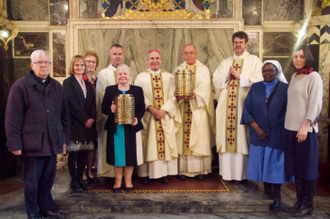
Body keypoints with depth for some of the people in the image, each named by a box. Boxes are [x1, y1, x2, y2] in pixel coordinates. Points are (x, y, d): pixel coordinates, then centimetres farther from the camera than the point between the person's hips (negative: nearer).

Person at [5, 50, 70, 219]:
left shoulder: (56, 86, 10)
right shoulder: (20, 86, -5)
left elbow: (64, 114, 13)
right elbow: (13, 118, -8)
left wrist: (65, 137, 11)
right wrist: (15, 144, -10)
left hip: (52, 143, 4)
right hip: (31, 143, -4)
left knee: (48, 179, 12)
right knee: (32, 181, 9)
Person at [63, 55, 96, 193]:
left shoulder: (88, 84, 17)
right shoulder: (68, 83, -1)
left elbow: (93, 103, 11)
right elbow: (71, 104, -10)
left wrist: (92, 118, -5)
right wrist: (85, 119, -12)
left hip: (88, 123, 5)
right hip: (75, 123, -5)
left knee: (84, 152, 7)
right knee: (73, 153, 0)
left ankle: (80, 179, 18)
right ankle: (74, 181, 11)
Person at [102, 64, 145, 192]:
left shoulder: (137, 90, 7)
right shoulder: (110, 90, 8)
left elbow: (141, 108, 1)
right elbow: (103, 108, 2)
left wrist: (137, 118, -16)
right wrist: (110, 109, -19)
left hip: (131, 128, 0)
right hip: (114, 128, 1)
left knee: (130, 154, 5)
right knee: (117, 154, 6)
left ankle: (128, 180, 20)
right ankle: (118, 181, 20)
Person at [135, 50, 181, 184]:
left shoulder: (169, 77, 8)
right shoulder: (141, 77, 5)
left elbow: (173, 96, 1)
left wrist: (164, 109, -12)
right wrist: (151, 108, -16)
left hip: (165, 116, 1)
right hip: (147, 116, -1)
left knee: (165, 144, 2)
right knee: (148, 144, 1)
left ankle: (163, 173, 9)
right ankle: (146, 174, 8)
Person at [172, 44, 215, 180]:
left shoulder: (203, 69, 10)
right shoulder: (178, 70, 14)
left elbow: (205, 88, -4)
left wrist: (195, 94, -23)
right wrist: (178, 96, -18)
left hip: (198, 109, -1)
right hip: (182, 109, 1)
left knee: (200, 138, -2)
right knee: (182, 138, -1)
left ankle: (200, 170, 6)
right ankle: (183, 170, 6)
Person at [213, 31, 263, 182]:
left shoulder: (254, 61, 7)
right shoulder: (225, 62, 20)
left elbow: (258, 80, -6)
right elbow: (215, 80, 12)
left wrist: (239, 76, -11)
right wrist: (226, 78, -5)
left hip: (244, 105, -4)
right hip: (226, 106, 4)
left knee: (242, 139, -3)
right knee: (226, 138, 2)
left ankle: (242, 173, 6)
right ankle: (226, 171, 10)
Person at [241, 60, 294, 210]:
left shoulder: (285, 88, -3)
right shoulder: (255, 88, 4)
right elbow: (247, 110, 0)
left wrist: (287, 132, -8)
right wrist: (257, 129, -9)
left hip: (278, 135, -2)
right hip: (259, 134, 2)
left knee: (276, 164, 2)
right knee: (262, 163, 8)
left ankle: (276, 196, 14)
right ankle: (267, 192, 23)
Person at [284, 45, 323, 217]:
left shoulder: (314, 77, -6)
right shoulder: (294, 76, 12)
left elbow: (315, 104, -12)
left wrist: (305, 126, -18)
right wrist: (288, 123, 10)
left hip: (306, 129, -6)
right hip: (291, 127, 6)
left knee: (307, 167, 3)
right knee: (295, 166, 10)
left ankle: (308, 204, 14)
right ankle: (299, 200, 21)